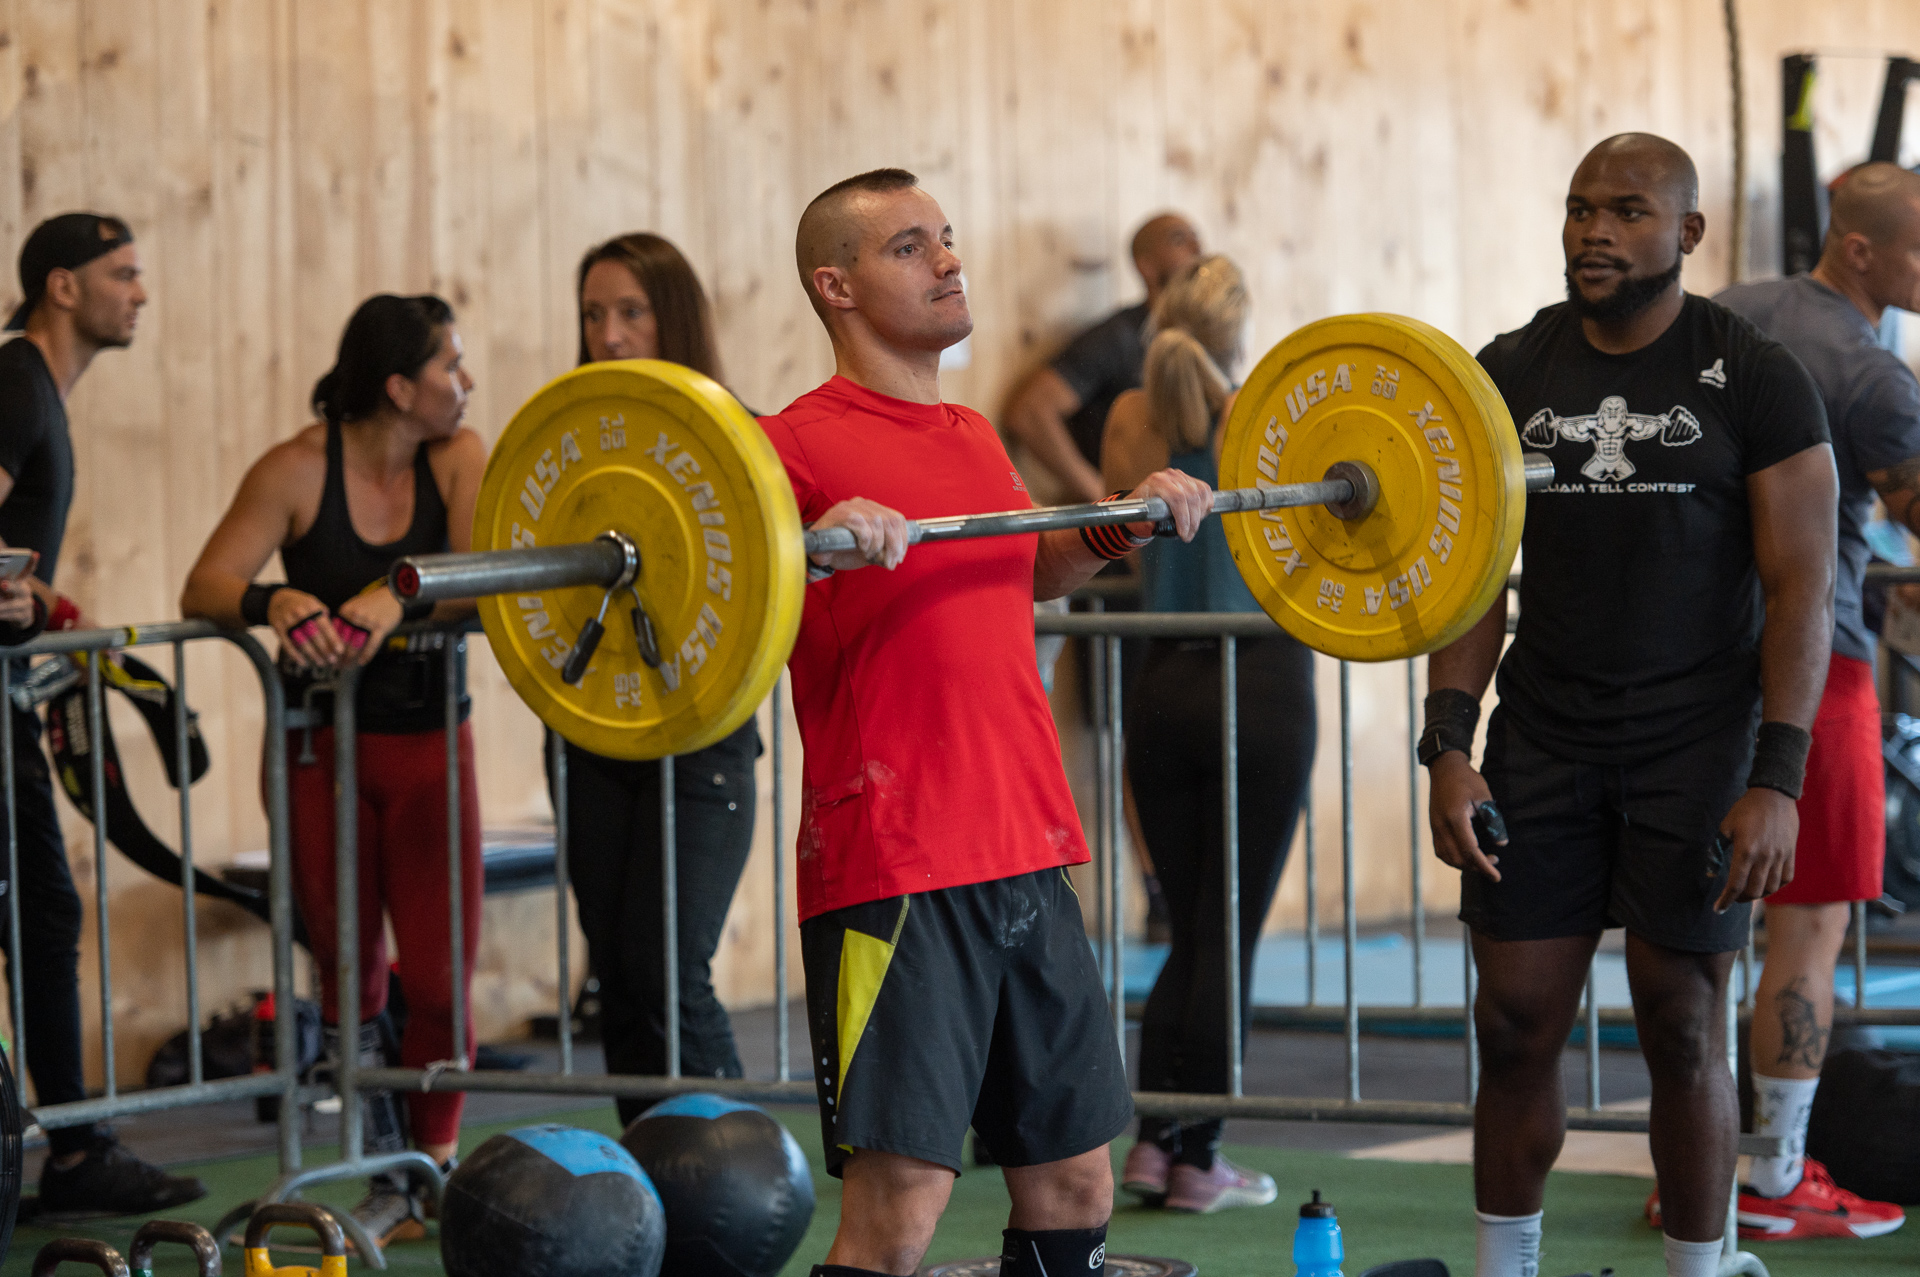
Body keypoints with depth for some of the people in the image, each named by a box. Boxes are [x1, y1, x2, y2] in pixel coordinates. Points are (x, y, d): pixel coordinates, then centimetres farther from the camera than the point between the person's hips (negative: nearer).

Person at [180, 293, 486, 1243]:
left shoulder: (457, 460, -3)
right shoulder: (300, 470, -9)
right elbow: (203, 586, -16)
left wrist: (399, 596, -37)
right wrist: (273, 603, -37)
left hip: (429, 743, 1)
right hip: (323, 745, -1)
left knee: (440, 976, -3)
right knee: (349, 971, 4)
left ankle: (438, 1166, 16)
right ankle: (390, 1186, 14)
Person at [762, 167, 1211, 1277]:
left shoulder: (975, 440, 16)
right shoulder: (803, 445, -8)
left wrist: (1121, 529, 19)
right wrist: (813, 552, -33)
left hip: (1029, 857, 8)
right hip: (894, 874, -8)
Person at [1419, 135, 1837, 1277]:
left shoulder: (1754, 378, -6)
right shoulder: (1512, 374, 4)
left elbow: (1803, 586, -9)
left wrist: (1776, 782, -17)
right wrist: (1450, 747, -4)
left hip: (1697, 740, -3)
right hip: (1545, 741, 3)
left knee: (1683, 1034, 0)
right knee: (1517, 1025, 3)